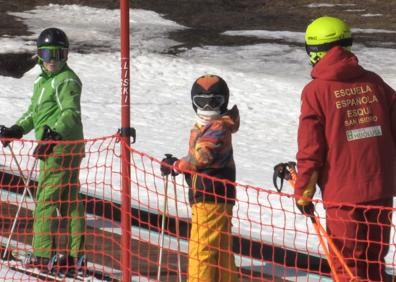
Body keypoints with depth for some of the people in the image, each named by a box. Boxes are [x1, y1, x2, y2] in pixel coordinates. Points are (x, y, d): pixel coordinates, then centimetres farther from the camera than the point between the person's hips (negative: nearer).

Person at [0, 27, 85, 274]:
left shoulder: (67, 80, -10)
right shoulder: (43, 80, 20)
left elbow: (71, 114, -22)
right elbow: (34, 112, 29)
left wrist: (53, 133, -35)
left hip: (61, 146, -10)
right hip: (65, 148, 10)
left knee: (45, 200, -11)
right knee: (70, 200, 10)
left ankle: (43, 257, -12)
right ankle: (75, 256, 14)